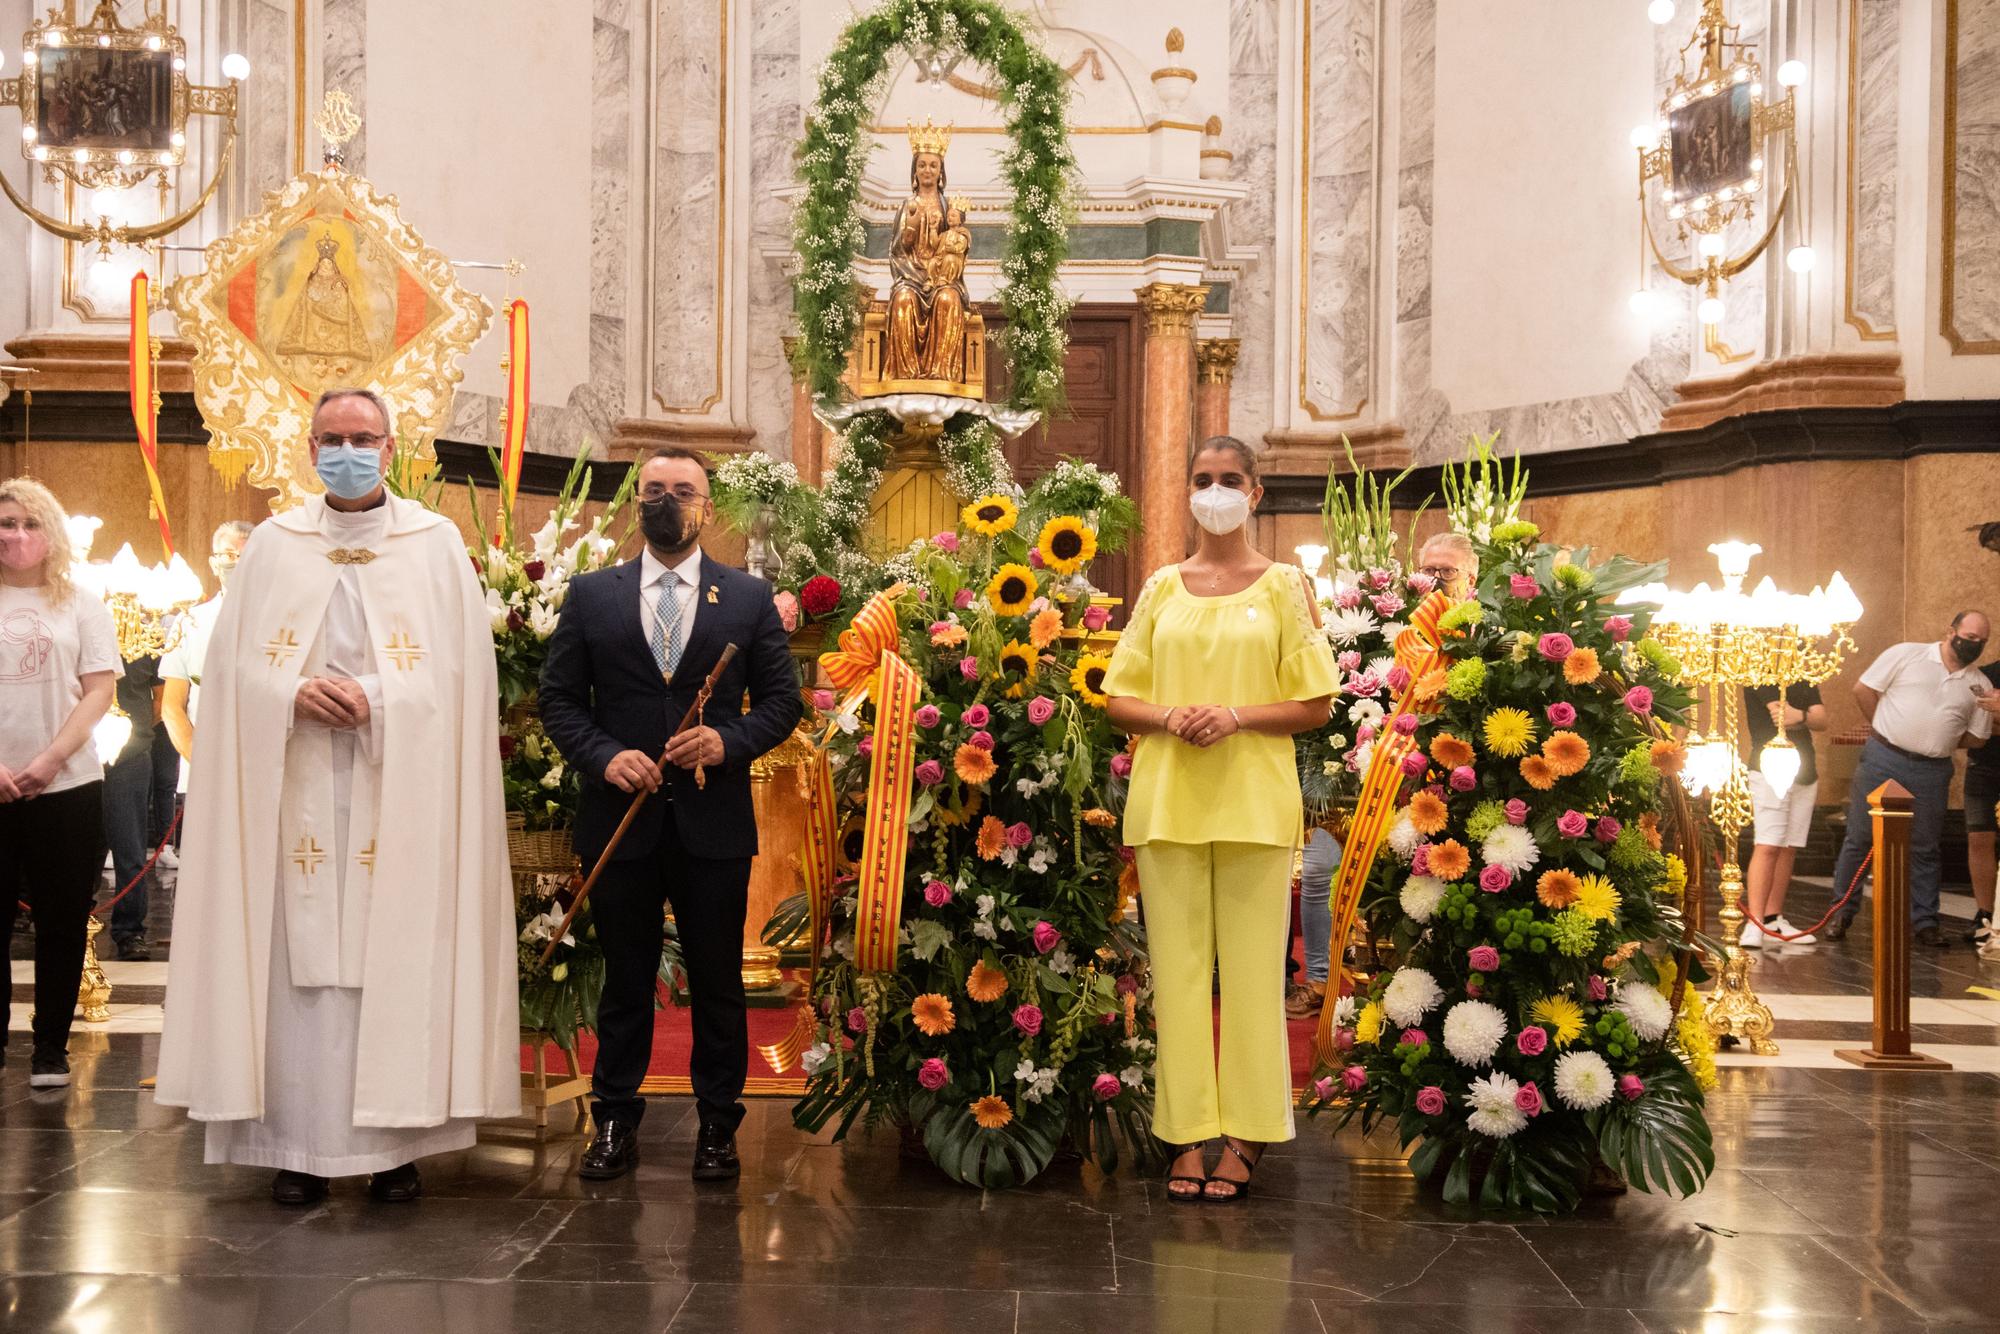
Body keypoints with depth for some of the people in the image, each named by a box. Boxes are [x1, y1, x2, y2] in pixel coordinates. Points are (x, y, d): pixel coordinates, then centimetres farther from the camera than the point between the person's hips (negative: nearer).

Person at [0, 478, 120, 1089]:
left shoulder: (80, 607, 6)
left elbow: (99, 691, 1)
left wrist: (51, 759, -12)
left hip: (66, 787, 0)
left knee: (62, 922, 4)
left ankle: (51, 1047, 13)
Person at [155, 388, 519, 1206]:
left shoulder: (436, 544, 6)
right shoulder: (273, 545, 11)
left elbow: (459, 670, 0)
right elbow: (234, 665, 7)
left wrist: (376, 700, -14)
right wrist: (294, 696, -12)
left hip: (400, 791, -1)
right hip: (295, 788, 2)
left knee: (396, 954, -2)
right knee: (297, 955, -1)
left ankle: (395, 1140, 3)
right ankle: (300, 1144, 4)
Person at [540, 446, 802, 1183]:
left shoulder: (749, 598, 5)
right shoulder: (591, 595, 6)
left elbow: (782, 699, 5)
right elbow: (559, 698, 5)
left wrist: (729, 742, -13)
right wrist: (604, 757, -12)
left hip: (714, 820, 0)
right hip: (620, 818, 1)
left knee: (717, 981, 7)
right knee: (625, 978, 10)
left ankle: (717, 1124, 19)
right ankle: (616, 1122, 21)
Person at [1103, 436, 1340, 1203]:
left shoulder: (1284, 586, 6)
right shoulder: (1161, 589, 12)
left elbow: (1315, 705, 2)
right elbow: (1119, 699, 11)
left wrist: (1235, 716, -14)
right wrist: (1169, 718, -9)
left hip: (1252, 804, -2)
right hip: (1166, 801, 2)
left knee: (1250, 969, -1)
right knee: (1177, 967, 3)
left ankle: (1245, 1135, 7)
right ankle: (1189, 1133, 9)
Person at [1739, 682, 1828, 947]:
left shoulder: (1805, 679, 14)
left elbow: (1821, 720, 0)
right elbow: (1780, 713, -18)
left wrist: (1800, 716, -18)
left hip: (1805, 773, 7)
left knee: (1789, 849, 7)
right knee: (1768, 846, -14)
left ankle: (1773, 922, 14)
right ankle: (1754, 924, -17)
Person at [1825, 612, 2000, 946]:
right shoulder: (1906, 655, -3)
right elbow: (1863, 689, -1)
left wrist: (1937, 743, 3)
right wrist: (1884, 731, 3)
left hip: (1931, 772, 3)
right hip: (1882, 760, -3)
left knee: (1924, 849, 9)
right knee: (1859, 838, 2)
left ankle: (1925, 922, 18)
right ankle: (1842, 912, 14)